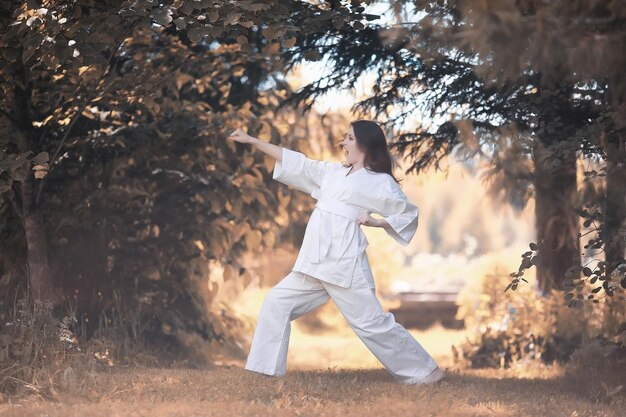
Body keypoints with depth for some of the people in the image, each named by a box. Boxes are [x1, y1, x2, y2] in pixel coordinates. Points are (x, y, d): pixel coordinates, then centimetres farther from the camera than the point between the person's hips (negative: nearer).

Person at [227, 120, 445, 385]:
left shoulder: (380, 182, 0)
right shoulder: (333, 171, 17)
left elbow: (409, 214, 4)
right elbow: (295, 161, 18)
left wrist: (376, 221, -11)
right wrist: (251, 140, 15)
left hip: (344, 265, -7)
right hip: (315, 263, 7)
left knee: (371, 323, -7)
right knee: (277, 303, 3)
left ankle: (424, 371, 4)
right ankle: (268, 369, 9)